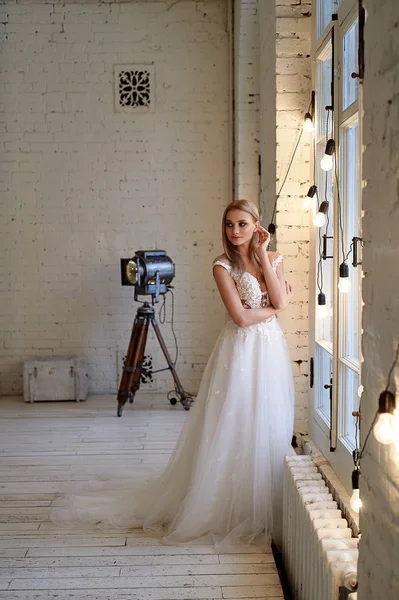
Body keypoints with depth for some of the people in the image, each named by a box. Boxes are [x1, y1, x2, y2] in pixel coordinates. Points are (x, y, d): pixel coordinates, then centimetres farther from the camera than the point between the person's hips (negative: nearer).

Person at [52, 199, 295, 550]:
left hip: (271, 350, 5)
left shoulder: (274, 259, 8)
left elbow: (280, 301, -8)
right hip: (240, 352, -5)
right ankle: (229, 510, 11)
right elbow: (241, 317, -15)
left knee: (269, 427, 10)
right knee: (233, 428, -1)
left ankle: (264, 508, 24)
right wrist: (274, 308, -4)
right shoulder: (223, 266, -7)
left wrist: (263, 256, -7)